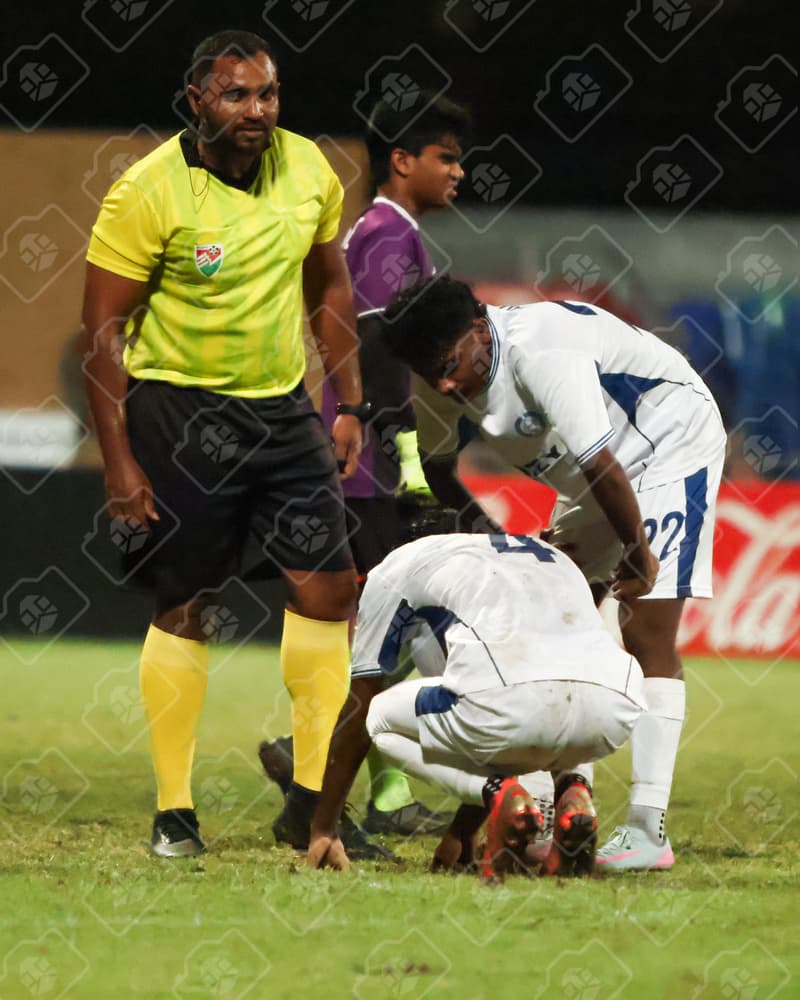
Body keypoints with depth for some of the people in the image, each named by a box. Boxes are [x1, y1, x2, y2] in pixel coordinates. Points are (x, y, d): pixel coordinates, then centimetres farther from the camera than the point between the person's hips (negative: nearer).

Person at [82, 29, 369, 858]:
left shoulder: (307, 168, 1)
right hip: (178, 412, -5)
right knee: (184, 608, 0)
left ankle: (313, 796, 9)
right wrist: (118, 460, -14)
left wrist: (348, 405, 12)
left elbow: (330, 288, 16)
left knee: (328, 587, -1)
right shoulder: (147, 192, -15)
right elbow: (103, 328, -11)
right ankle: (173, 813, 9)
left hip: (283, 409, 5)